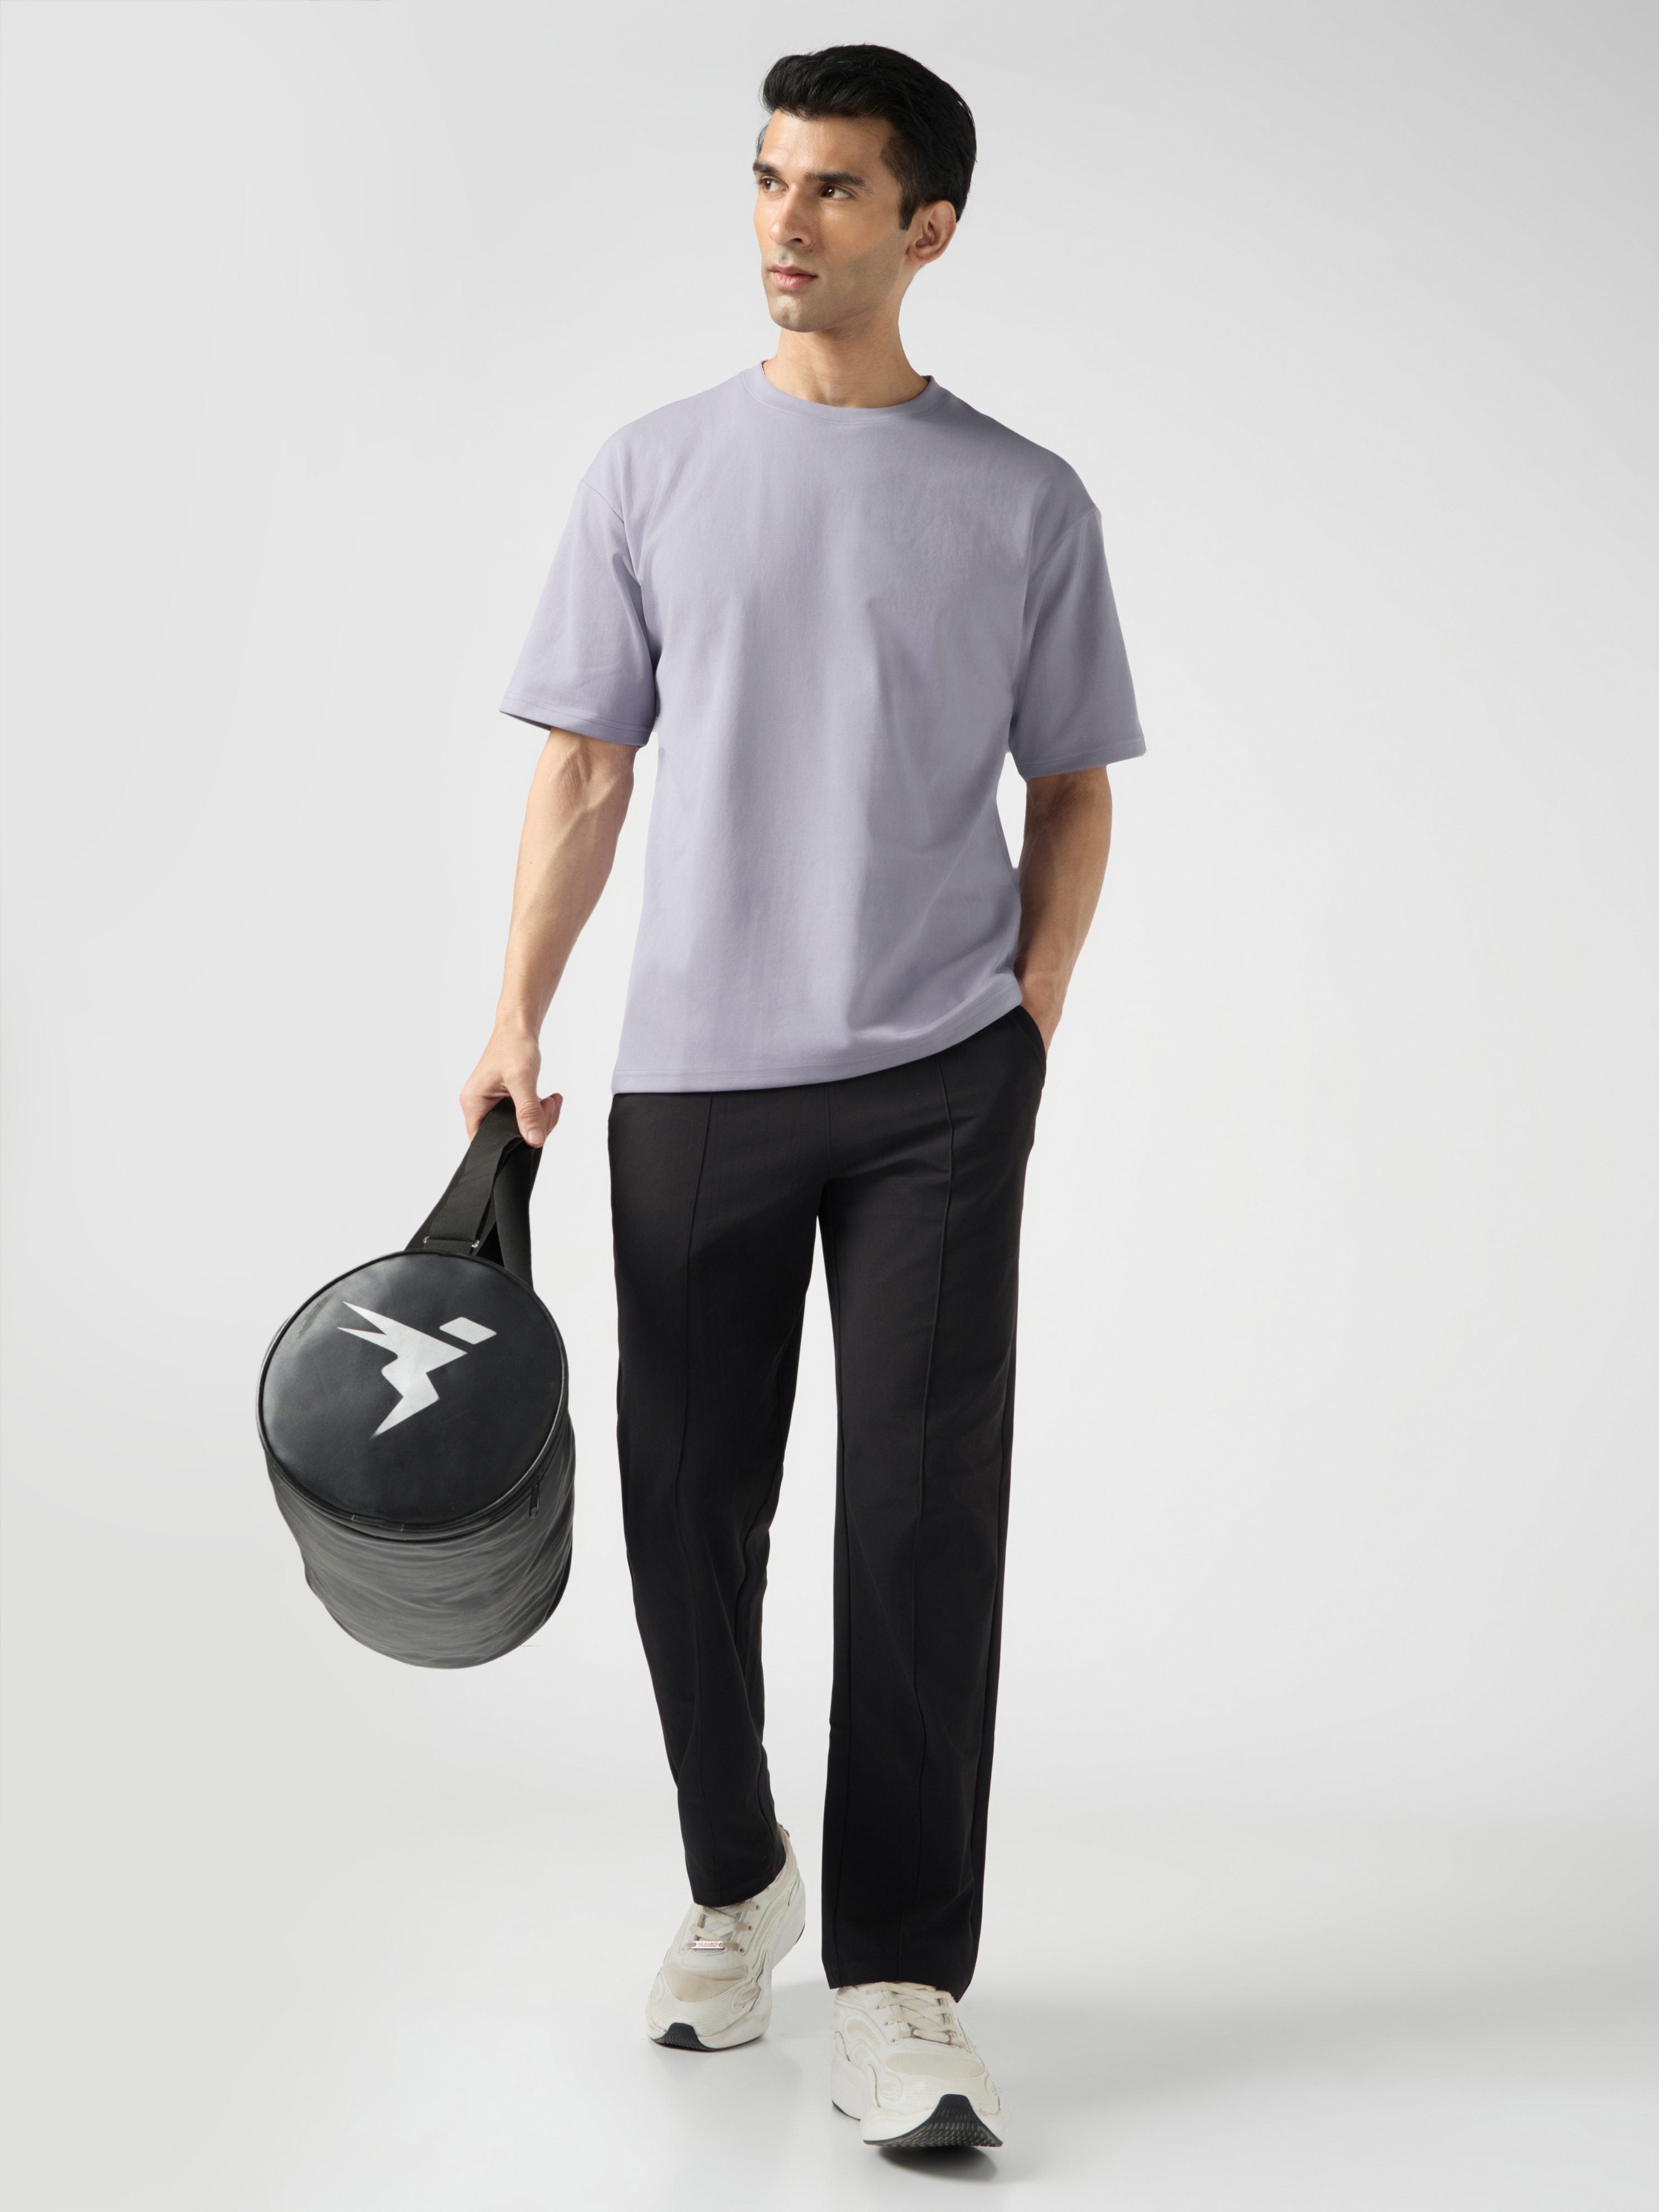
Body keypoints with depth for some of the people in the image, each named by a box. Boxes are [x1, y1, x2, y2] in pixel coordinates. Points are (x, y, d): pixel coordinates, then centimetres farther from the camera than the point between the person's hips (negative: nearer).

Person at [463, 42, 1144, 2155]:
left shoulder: (1025, 503, 5)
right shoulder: (652, 473, 7)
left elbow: (1071, 795, 10)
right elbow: (584, 775, 7)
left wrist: (1026, 1029, -1)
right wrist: (516, 1019, -2)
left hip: (936, 1084, -1)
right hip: (694, 1072, 1)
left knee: (923, 1524, -3)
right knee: (691, 1510, 8)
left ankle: (898, 1983, 6)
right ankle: (732, 1880, 31)